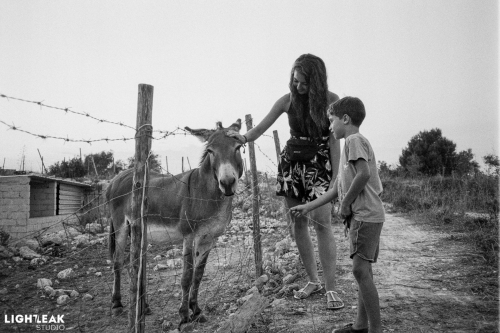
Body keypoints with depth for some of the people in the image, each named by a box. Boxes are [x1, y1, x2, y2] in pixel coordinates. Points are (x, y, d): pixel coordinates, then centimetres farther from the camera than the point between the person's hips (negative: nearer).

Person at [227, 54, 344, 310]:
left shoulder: (331, 101, -7)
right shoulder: (288, 100, -1)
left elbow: (334, 141, -7)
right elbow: (262, 127, -1)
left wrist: (335, 177, -12)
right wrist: (245, 137, -22)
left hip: (320, 164, -3)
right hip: (291, 162, 3)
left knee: (322, 222, -14)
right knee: (298, 224, 5)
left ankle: (330, 288, -5)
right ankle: (313, 281, 19)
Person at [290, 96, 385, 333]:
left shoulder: (354, 140, -7)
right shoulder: (351, 144, 22)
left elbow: (364, 173, -24)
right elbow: (337, 188, 22)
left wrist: (346, 203, -13)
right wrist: (308, 207, 20)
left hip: (365, 215, -10)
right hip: (360, 216, 10)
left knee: (361, 269, -10)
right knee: (362, 271, 12)